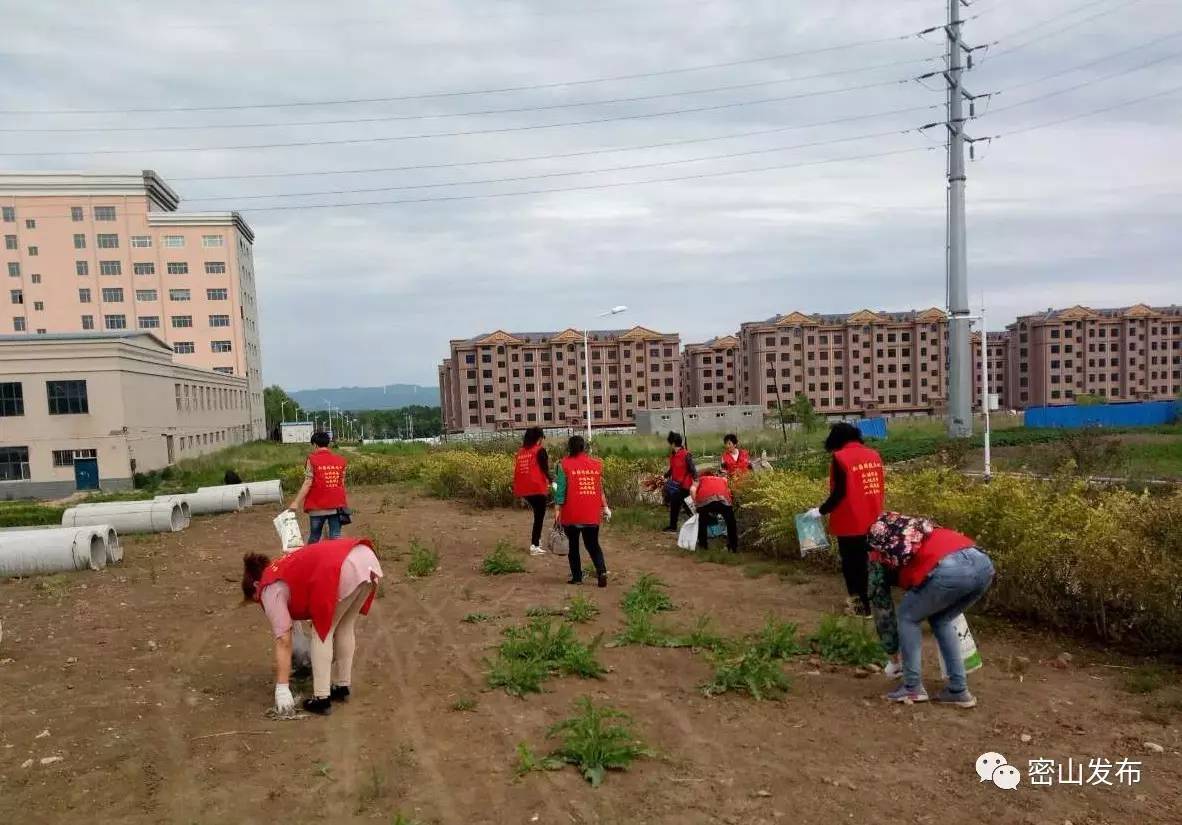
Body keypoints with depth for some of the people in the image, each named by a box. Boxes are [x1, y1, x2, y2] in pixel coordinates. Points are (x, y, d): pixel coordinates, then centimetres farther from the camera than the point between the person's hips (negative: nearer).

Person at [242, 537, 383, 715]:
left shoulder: (271, 588, 11)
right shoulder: (284, 568, 34)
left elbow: (283, 641, 8)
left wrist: (281, 688, 12)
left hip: (346, 570, -8)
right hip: (367, 557, 9)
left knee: (322, 633, 10)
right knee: (344, 627, 23)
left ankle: (322, 699, 11)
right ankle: (342, 687, 33)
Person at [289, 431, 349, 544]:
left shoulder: (312, 460, -6)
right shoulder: (340, 460, 5)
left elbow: (308, 484, -11)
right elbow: (342, 483, 8)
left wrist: (296, 502, -7)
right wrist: (346, 505, 15)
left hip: (318, 507, -2)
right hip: (337, 506, 2)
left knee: (314, 539, 11)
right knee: (336, 538, 3)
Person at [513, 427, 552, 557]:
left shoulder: (521, 451, 11)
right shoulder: (540, 450, -6)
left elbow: (517, 470, 13)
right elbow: (545, 469, -11)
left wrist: (517, 489, 20)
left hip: (524, 489, 6)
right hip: (537, 488, -6)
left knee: (537, 514, 24)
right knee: (539, 517, 4)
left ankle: (536, 539, 26)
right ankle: (534, 546, 2)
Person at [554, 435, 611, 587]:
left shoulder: (564, 464, -5)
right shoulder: (596, 463, 5)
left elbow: (561, 489, -9)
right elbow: (601, 489, 10)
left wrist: (557, 509, -5)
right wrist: (605, 507, 17)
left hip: (571, 513, -3)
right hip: (592, 514, 3)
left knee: (573, 545, 13)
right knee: (593, 544, 13)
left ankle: (577, 577, 14)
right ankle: (602, 571, -7)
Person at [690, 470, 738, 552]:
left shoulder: (700, 479, 33)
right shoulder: (722, 479, 38)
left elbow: (692, 489, 13)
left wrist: (696, 503, 22)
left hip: (705, 500, -1)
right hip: (723, 499, 1)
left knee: (702, 523, 24)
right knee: (731, 523, 22)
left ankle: (702, 545, 29)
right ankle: (734, 547, 24)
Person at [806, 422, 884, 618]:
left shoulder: (840, 457, -14)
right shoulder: (874, 455, 5)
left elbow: (839, 493, -17)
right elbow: (879, 487, 11)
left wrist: (821, 511, -5)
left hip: (851, 523, -6)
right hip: (873, 521, 7)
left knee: (852, 563, 7)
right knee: (867, 561, 19)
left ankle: (862, 605, 12)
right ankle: (862, 599, 30)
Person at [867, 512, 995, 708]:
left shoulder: (877, 537, 21)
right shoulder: (915, 525, 37)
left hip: (950, 569, -6)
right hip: (983, 562, 6)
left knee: (907, 616, 18)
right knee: (941, 620, 27)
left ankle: (913, 687, 19)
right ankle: (958, 690, 26)